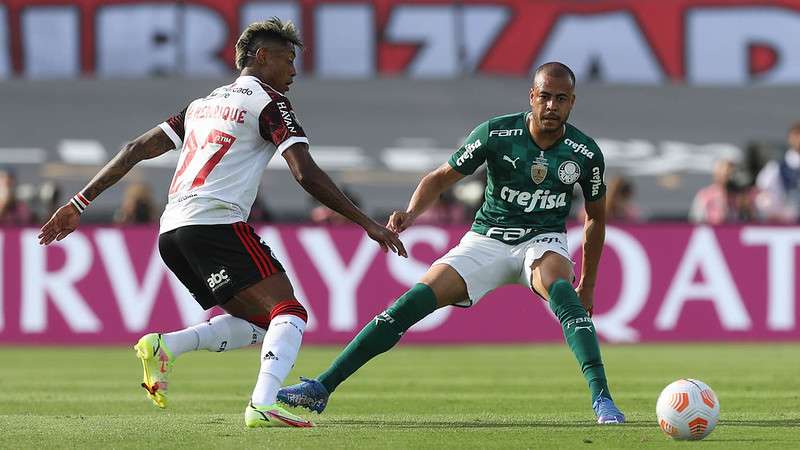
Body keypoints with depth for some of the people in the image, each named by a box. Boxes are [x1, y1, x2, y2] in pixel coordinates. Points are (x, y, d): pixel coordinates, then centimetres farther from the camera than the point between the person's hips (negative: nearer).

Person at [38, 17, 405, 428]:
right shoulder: (269, 103, 3)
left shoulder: (204, 103, 26)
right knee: (289, 314, -11)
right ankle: (263, 404, -34)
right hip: (216, 223, -8)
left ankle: (163, 346, -3)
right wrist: (367, 224, -6)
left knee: (255, 324, 15)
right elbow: (306, 174, -9)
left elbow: (136, 149, 22)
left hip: (171, 232, 8)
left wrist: (79, 203, 24)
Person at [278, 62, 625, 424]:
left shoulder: (586, 153, -8)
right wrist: (412, 212, -22)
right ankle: (321, 387, -12)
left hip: (543, 242, -1)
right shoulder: (497, 133, -12)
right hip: (487, 240, 1)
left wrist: (588, 283, 12)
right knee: (414, 301, -15)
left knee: (561, 291, -37)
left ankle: (601, 398, -41)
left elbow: (596, 217, 9)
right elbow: (442, 177, -2)